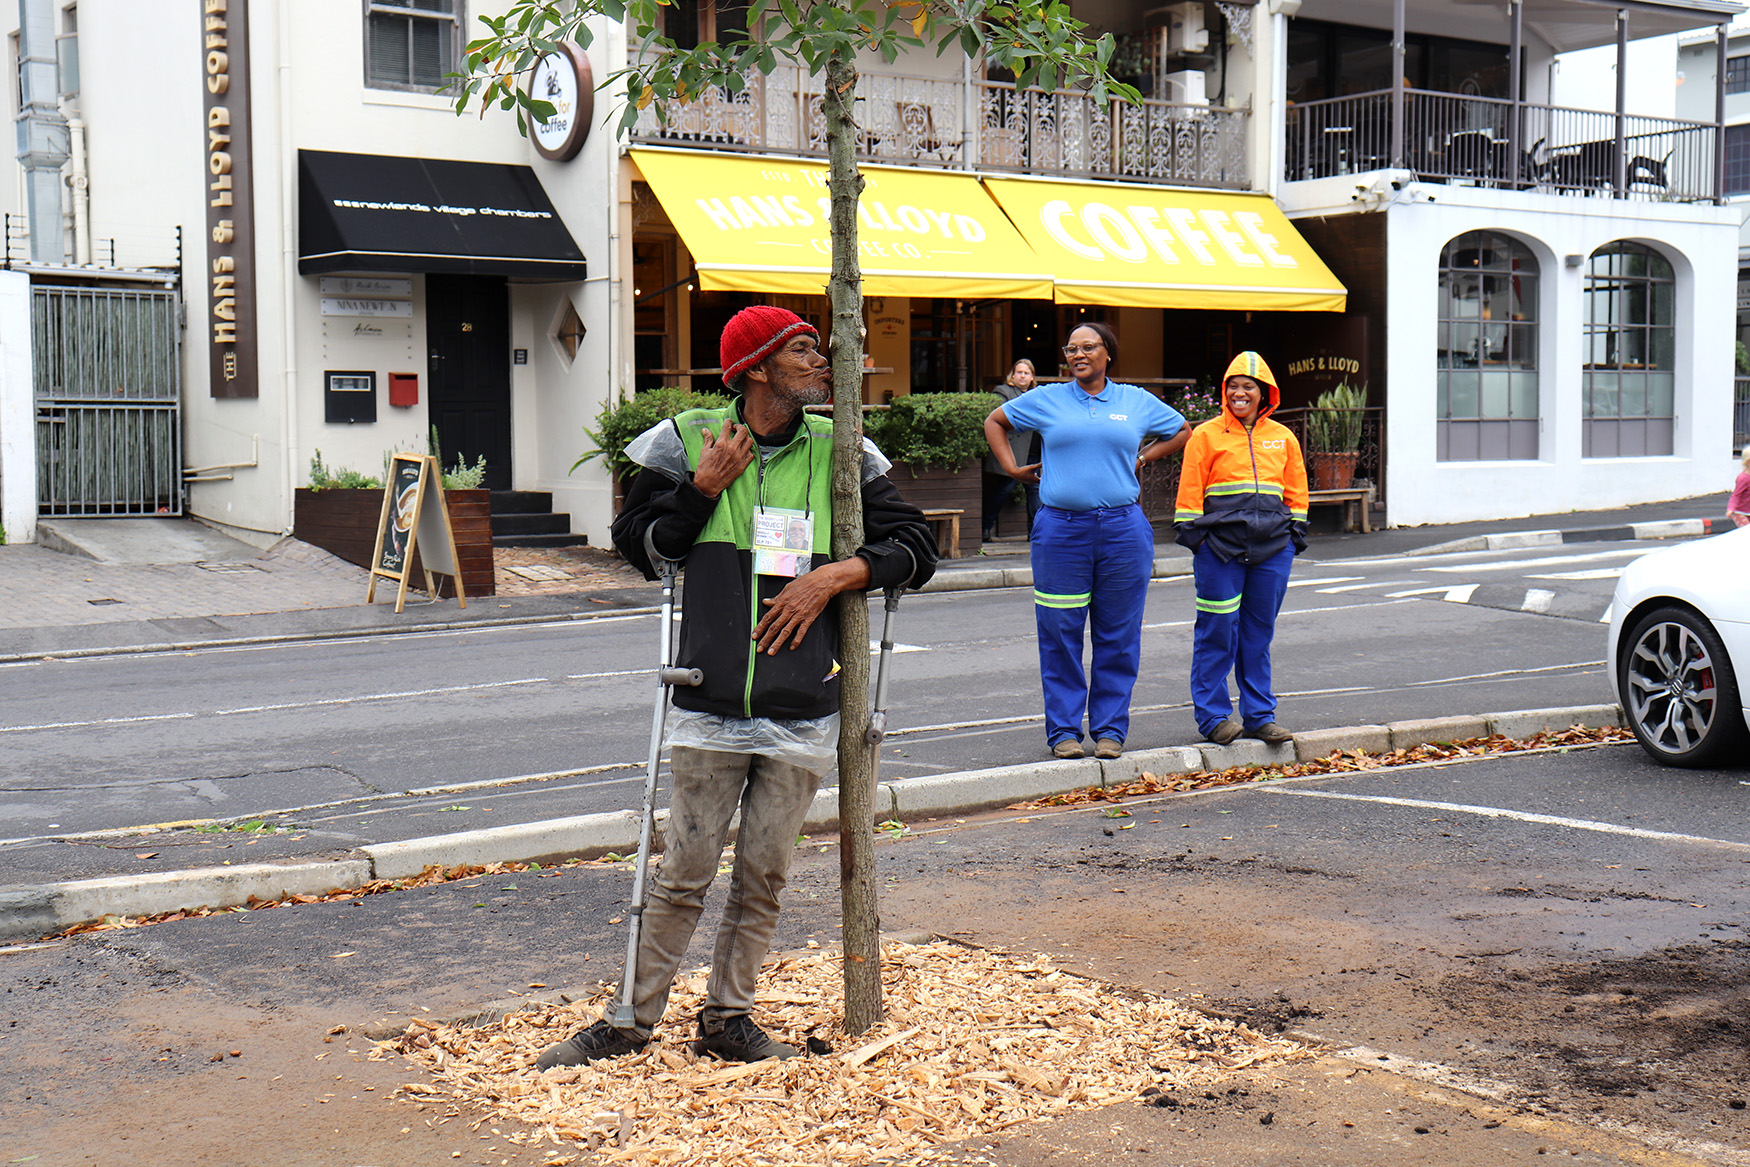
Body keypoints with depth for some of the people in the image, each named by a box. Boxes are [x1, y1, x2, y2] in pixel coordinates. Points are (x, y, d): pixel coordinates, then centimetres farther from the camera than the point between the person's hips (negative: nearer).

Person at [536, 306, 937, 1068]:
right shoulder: (688, 441, 1)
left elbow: (916, 549, 9)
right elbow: (635, 546, 6)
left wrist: (836, 575, -7)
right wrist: (704, 488, -7)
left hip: (802, 711, 2)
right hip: (710, 705, -2)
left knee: (764, 875, 8)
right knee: (684, 872, 3)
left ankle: (727, 1017, 23)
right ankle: (634, 1019, 17)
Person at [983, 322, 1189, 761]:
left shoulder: (1137, 401, 11)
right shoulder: (1046, 400, 9)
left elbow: (1181, 433, 24)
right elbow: (994, 421, 22)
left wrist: (1142, 459, 13)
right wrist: (1011, 467, 11)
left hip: (1123, 530, 1)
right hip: (1060, 530, -1)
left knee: (1117, 636, 4)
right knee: (1060, 634, 0)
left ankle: (1110, 728, 13)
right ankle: (1064, 729, 9)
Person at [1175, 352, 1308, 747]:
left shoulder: (1283, 437, 13)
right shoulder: (1207, 435, 3)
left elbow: (1296, 489, 19)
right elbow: (1190, 488, 1)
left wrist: (1297, 529, 12)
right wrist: (1190, 530, -6)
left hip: (1272, 544, 3)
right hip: (1220, 542, -3)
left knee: (1260, 632, 8)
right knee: (1217, 629, -4)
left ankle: (1259, 715, 16)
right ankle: (1213, 714, 6)